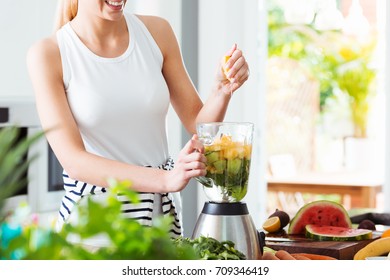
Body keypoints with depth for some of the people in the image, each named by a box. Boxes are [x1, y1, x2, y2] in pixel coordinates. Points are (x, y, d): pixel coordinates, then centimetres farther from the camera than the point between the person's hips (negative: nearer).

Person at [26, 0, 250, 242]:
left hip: (162, 209, 4)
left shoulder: (157, 31, 0)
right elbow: (73, 160, -19)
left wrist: (223, 90, -17)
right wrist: (165, 180, -30)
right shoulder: (47, 54, -11)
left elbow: (197, 124, 5)